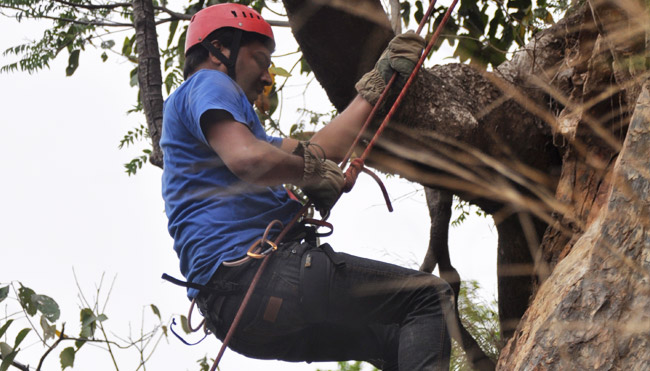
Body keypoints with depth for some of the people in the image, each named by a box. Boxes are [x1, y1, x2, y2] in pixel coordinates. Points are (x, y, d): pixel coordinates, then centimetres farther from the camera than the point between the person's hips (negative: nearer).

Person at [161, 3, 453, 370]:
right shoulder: (206, 84, 1)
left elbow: (322, 149, 28)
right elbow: (248, 159, -21)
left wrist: (378, 82, 29)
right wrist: (313, 171, -2)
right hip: (255, 273, -11)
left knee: (397, 340, 19)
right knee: (430, 296, -9)